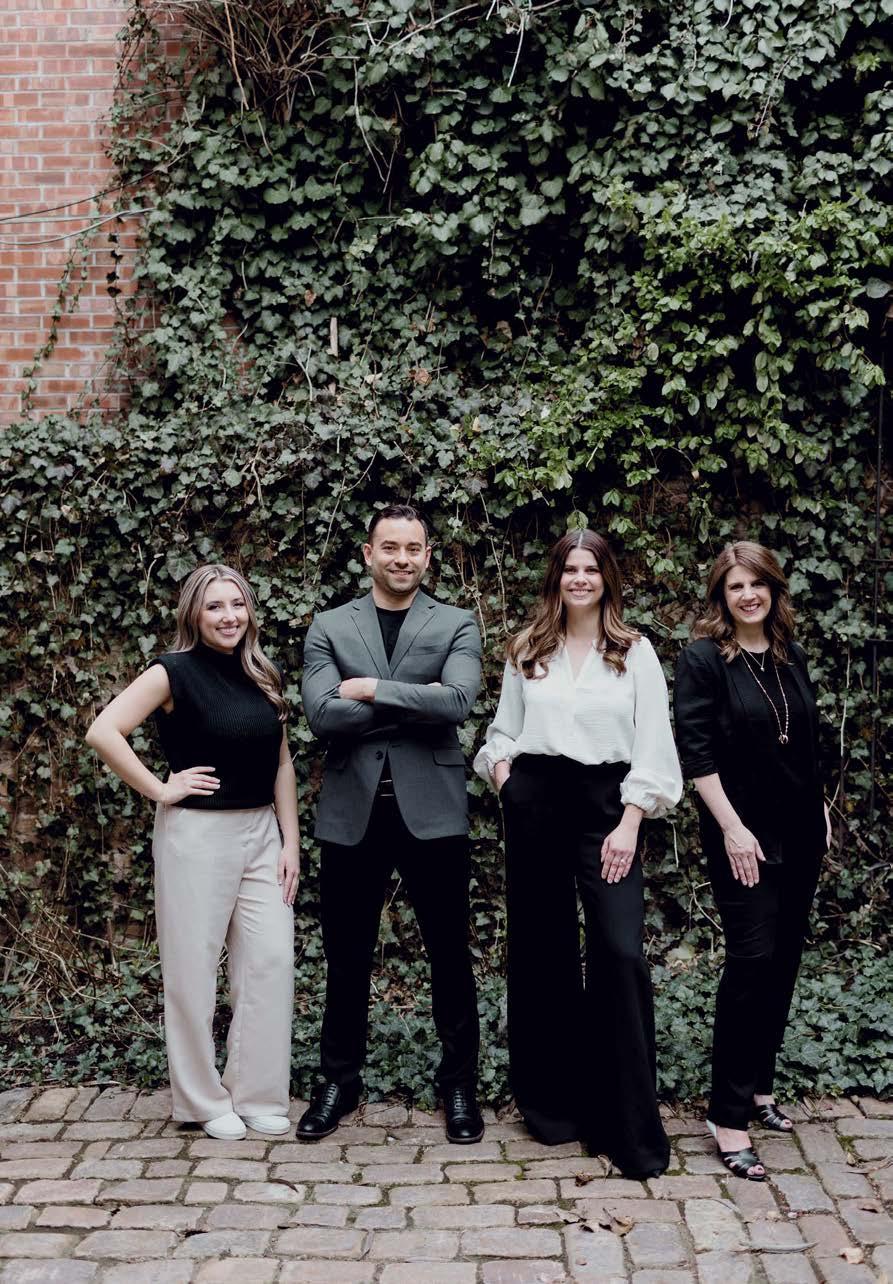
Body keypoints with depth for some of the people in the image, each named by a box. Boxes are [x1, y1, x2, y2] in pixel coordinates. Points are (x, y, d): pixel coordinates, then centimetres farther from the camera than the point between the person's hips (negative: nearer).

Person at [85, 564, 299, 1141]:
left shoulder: (265, 676, 8)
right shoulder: (176, 672, -9)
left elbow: (282, 762, 11)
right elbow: (103, 732, -17)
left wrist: (291, 842, 6)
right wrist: (159, 789, -12)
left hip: (262, 832, 5)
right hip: (196, 834, -5)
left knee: (271, 961, 3)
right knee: (193, 968, 4)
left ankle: (257, 1094, 17)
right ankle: (203, 1100, 19)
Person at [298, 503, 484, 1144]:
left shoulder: (457, 625, 4)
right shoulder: (329, 627, 6)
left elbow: (458, 702, -14)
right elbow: (321, 713, -9)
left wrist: (372, 690, -13)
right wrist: (413, 705, -12)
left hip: (431, 809, -1)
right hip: (352, 810, 1)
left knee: (450, 955, 7)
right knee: (347, 957, 11)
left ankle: (459, 1084, 23)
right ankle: (340, 1080, 28)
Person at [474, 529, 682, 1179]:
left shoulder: (635, 653, 4)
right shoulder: (527, 651, 11)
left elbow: (652, 745, -1)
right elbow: (503, 732, 16)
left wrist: (630, 825, -9)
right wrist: (506, 784, -3)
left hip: (607, 806, -2)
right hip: (536, 807, 2)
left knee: (621, 953, -11)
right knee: (542, 952, 8)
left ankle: (630, 1125, -2)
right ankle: (552, 1099, 22)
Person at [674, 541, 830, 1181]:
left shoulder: (792, 657, 9)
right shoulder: (703, 659, -8)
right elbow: (696, 750, -13)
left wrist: (821, 809, 15)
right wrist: (732, 828, -17)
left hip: (800, 832, 6)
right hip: (745, 835, -6)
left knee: (785, 959, 10)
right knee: (753, 959, -10)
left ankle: (760, 1085, 25)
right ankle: (729, 1115, -3)